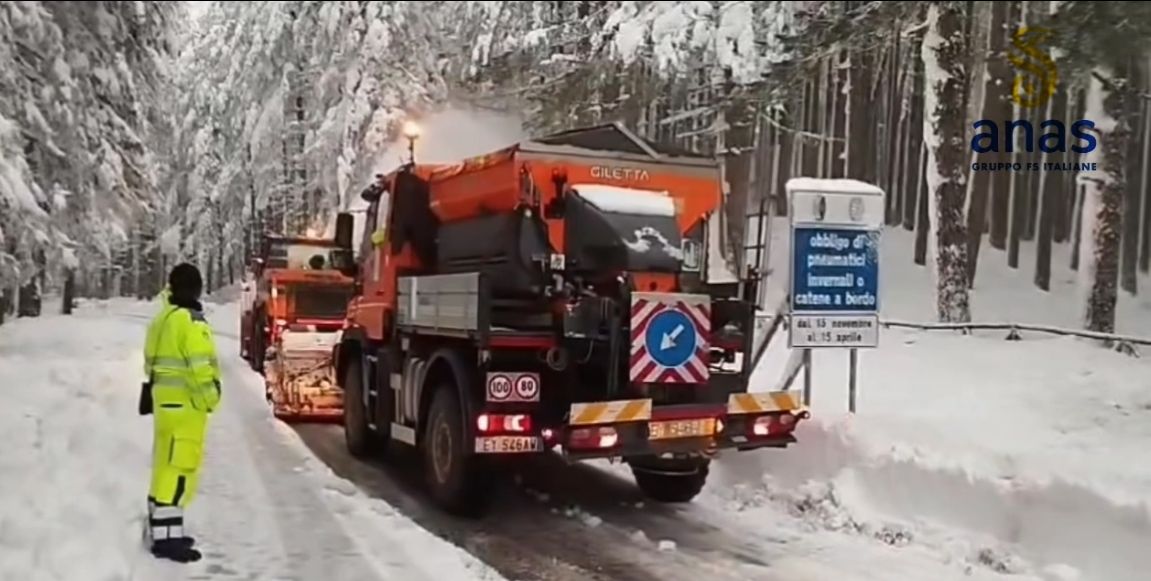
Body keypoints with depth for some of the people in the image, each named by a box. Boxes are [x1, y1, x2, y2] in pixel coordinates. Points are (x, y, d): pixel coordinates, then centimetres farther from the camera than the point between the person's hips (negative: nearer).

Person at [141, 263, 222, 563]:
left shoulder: (161, 319, 14)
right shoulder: (191, 321, -16)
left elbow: (152, 362, 21)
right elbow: (200, 365, -21)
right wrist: (210, 397, -11)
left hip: (165, 400, 10)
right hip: (185, 404, -10)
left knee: (167, 465, 17)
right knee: (179, 466, -9)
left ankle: (160, 527, 25)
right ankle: (165, 535, -9)